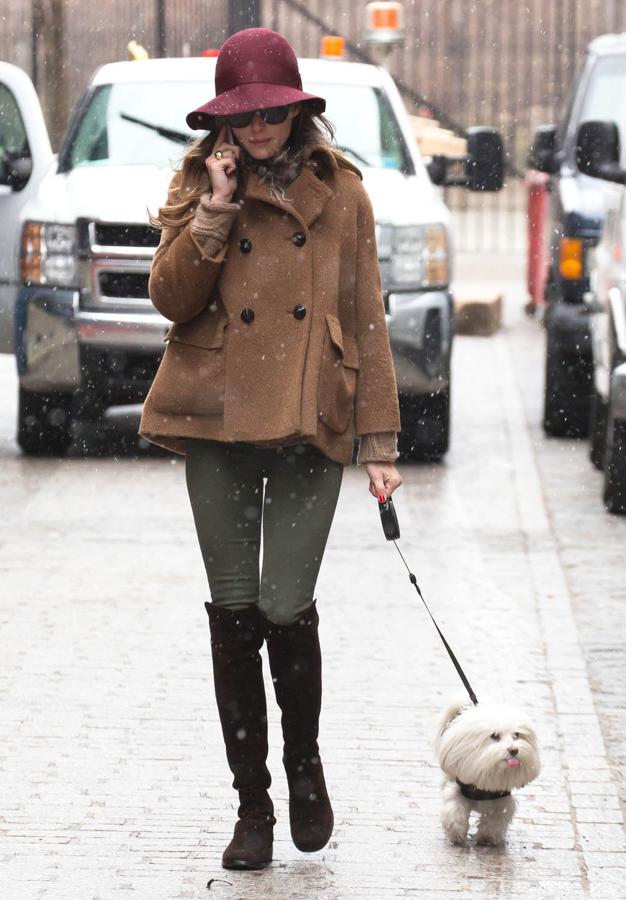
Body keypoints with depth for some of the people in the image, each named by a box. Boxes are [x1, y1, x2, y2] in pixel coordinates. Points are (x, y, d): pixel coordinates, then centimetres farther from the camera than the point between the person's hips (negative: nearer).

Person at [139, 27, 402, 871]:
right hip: (219, 421, 1)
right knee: (234, 614, 3)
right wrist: (216, 209, -13)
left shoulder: (340, 191, 6)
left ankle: (305, 765, 19)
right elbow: (171, 297, -4)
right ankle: (253, 803, 14)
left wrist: (380, 439, 3)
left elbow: (367, 317, 7)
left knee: (286, 609, -9)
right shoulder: (198, 184, 7)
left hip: (311, 422, -1)